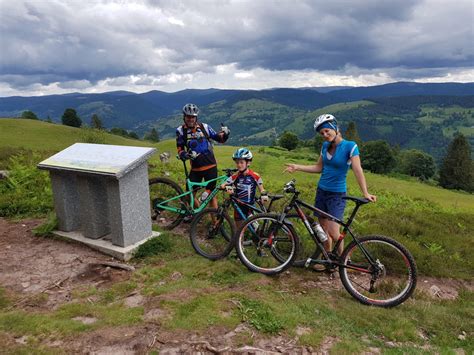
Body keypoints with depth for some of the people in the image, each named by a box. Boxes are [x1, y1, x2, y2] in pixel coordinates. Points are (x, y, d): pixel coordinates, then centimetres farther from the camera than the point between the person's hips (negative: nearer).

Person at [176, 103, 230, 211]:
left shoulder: (204, 127, 2)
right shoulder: (180, 131, 1)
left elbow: (220, 139, 10)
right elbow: (180, 150, 3)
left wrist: (225, 133, -11)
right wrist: (185, 155, -19)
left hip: (210, 166, -1)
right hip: (195, 168, 1)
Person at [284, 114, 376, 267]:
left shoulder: (350, 146, -13)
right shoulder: (325, 146, 4)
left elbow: (358, 171, -18)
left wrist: (365, 193, -24)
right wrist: (297, 167, 4)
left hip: (337, 194, -6)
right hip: (321, 191, 6)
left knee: (333, 232, -11)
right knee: (323, 229, 11)